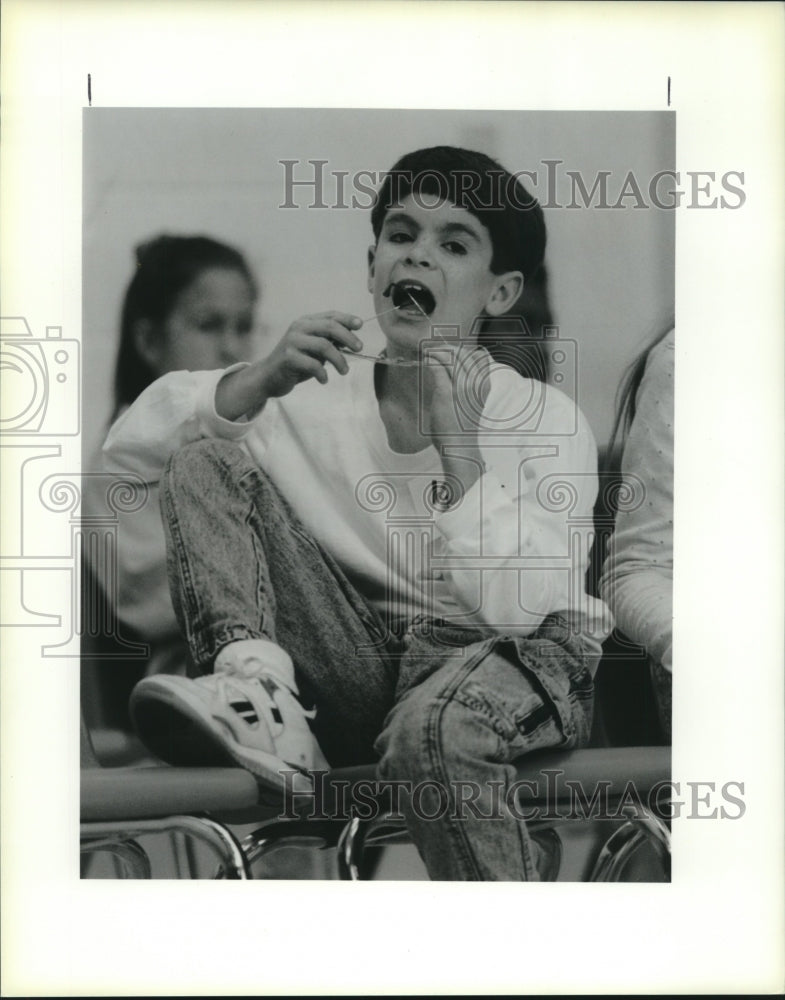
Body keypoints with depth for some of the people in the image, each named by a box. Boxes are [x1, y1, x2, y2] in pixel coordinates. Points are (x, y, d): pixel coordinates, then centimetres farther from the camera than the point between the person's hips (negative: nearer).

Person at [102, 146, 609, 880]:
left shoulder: (547, 422, -5)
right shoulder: (318, 393, 5)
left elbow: (517, 609, -17)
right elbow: (125, 448, 1)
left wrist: (457, 442, -22)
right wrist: (260, 382, -14)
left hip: (506, 657, -4)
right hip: (364, 660, 4)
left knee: (433, 725, -42)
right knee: (205, 457, -7)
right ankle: (259, 688, -24)